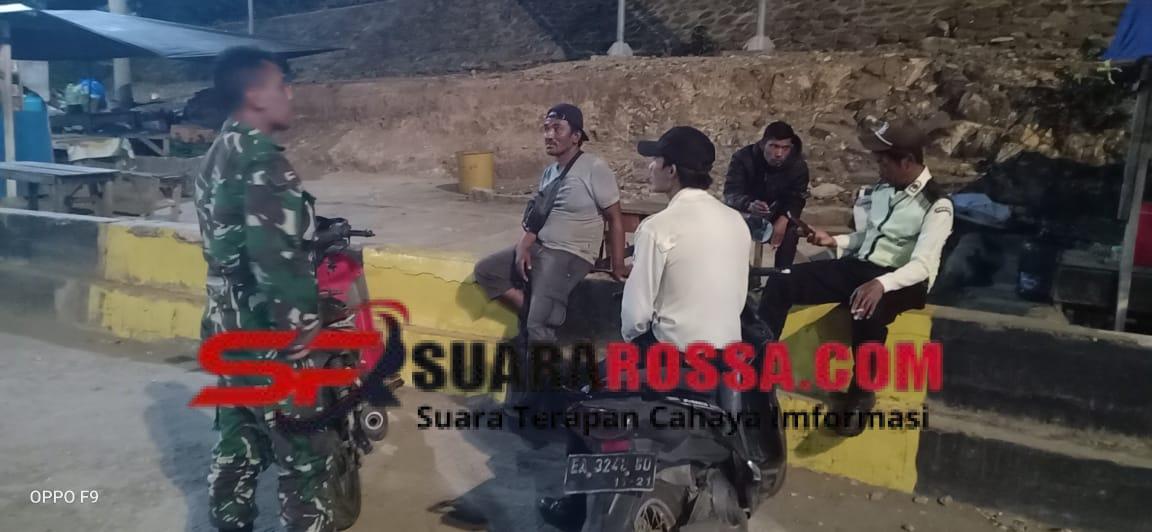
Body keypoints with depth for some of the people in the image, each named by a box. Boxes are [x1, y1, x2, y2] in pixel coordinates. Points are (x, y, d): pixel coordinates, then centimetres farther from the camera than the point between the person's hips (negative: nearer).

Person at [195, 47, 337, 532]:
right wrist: (301, 328, -22)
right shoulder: (262, 162, -20)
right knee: (305, 457, 4)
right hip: (271, 342, -10)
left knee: (237, 449, 21)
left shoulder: (217, 156, 10)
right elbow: (274, 255, -30)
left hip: (227, 332, 10)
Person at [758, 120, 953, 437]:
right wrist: (834, 242, 7)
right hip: (858, 267, 7)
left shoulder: (937, 205, -11)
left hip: (902, 282, -6)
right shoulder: (883, 188, 11)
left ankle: (861, 394, -16)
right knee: (781, 283, -13)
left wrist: (881, 284, -40)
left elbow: (923, 264, -23)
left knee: (867, 313, -42)